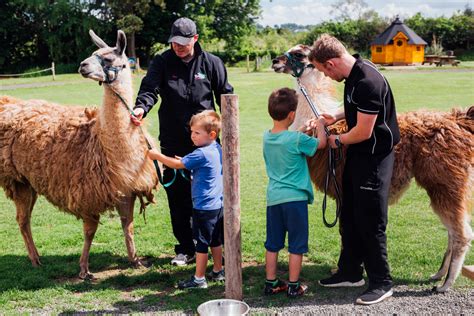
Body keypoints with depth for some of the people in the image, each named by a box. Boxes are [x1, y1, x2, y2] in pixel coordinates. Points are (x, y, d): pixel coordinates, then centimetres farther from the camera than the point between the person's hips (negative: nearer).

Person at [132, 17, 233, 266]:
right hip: (173, 142, 1)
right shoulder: (162, 63, 1)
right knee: (177, 196, 6)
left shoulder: (211, 63, 2)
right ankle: (185, 249, 20)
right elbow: (149, 88, -15)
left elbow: (226, 96, 7)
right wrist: (141, 107, -36)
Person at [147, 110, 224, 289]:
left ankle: (199, 279, 9)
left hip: (204, 206, -9)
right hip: (217, 204, 9)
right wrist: (186, 162, 9)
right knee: (215, 240, 19)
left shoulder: (201, 154, -21)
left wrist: (157, 155, -3)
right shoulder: (218, 150, 6)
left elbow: (177, 164, -14)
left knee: (202, 243, 0)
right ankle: (218, 272, 31)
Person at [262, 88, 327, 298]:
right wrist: (320, 125, 16)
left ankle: (271, 283, 22)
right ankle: (293, 286, 14)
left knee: (272, 244, 14)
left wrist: (305, 128, 23)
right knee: (296, 245, 7)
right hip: (295, 198, -6)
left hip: (273, 198, 6)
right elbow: (321, 143, 0)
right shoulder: (297, 139, -15)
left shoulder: (267, 137, 3)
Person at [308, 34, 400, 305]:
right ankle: (350, 272, 30)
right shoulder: (353, 73, 5)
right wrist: (337, 117, 9)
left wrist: (338, 141, -7)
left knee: (370, 222, -1)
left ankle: (382, 282, 14)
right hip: (357, 155, 10)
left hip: (374, 158, -10)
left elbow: (364, 131, -24)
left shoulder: (368, 82, -26)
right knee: (350, 217, 17)